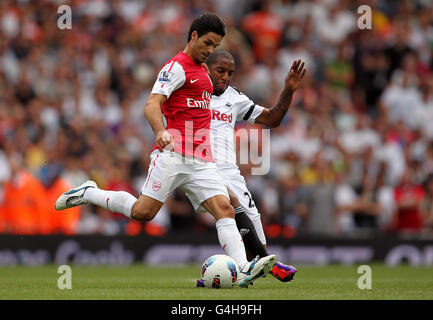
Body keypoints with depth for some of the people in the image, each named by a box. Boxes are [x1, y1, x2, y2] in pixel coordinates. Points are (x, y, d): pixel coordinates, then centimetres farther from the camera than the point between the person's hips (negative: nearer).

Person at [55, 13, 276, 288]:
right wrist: (161, 132, -34)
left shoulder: (202, 70, 24)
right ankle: (88, 194, 8)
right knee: (143, 211, -13)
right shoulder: (177, 66, -4)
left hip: (202, 161, 8)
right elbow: (152, 105, -16)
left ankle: (244, 269, -22)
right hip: (173, 155, -8)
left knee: (224, 208, -10)